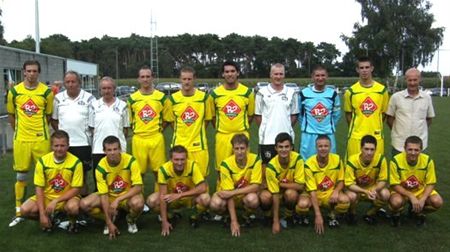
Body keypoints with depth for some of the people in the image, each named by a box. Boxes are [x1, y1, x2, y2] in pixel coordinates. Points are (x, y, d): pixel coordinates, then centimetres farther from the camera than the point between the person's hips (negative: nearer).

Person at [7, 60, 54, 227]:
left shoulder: (46, 91, -1)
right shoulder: (14, 91, 2)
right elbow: (11, 115, 12)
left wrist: (39, 130, 6)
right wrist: (19, 131, 11)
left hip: (41, 139, -1)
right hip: (20, 139, 1)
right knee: (21, 176, 9)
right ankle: (19, 213, 18)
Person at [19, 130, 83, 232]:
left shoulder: (76, 162, -16)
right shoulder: (43, 161, -10)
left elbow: (76, 190, -14)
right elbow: (39, 189, -8)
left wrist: (56, 201, -25)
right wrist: (42, 214, -17)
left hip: (67, 197, -3)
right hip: (47, 196, 3)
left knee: (73, 207, -37)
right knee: (25, 210, -22)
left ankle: (72, 222, 0)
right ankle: (48, 218, 9)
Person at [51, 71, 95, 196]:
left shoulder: (89, 98, 1)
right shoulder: (58, 98, 8)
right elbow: (53, 119, 12)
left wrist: (89, 132, -5)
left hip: (83, 142, -2)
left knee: (82, 174, 6)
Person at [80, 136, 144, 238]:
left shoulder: (130, 161, -22)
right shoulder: (101, 167, -18)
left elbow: (138, 187, -23)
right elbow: (104, 194, -17)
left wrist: (118, 200, -33)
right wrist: (109, 223, -22)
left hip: (128, 195, -2)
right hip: (109, 196, 2)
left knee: (137, 203, -38)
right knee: (84, 204, -23)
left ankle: (131, 220, 1)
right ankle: (110, 219, 7)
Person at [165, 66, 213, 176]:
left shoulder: (204, 97, 0)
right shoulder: (173, 99, 1)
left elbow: (207, 119, 10)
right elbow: (170, 120, 11)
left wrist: (197, 132, 6)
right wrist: (180, 133, 7)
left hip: (199, 145, 0)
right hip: (179, 145, 1)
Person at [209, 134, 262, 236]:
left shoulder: (255, 160, -19)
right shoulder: (226, 164, -21)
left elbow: (255, 186, -21)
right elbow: (228, 192, -23)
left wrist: (232, 192, -31)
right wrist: (233, 221, -27)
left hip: (247, 194, 0)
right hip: (230, 196, 0)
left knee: (253, 199, -36)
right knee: (215, 204, -33)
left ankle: (247, 216, 0)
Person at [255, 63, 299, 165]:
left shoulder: (291, 93, 7)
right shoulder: (262, 92, 1)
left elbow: (294, 115, 11)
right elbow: (257, 115, 4)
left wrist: (287, 126, 2)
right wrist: (265, 128, 0)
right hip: (267, 138, -2)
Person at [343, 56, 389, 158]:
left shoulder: (382, 90, 4)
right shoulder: (351, 91, 1)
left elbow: (384, 112, 12)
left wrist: (376, 128, 7)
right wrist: (355, 128, 5)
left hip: (376, 136, 1)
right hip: (356, 137, -1)